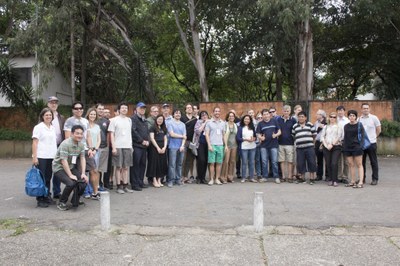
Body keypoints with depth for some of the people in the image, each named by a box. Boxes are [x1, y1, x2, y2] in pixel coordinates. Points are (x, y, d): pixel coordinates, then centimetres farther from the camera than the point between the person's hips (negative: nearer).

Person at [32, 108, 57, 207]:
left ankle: (47, 197, 18)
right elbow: (35, 142, -7)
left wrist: (56, 155, 14)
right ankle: (40, 199, 2)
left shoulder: (53, 128, 15)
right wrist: (34, 157, -14)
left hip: (51, 157, 6)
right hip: (41, 157, -6)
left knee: (48, 178, 10)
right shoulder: (38, 127, -3)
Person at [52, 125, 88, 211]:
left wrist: (83, 174, -10)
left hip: (71, 167, 7)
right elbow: (64, 161, -25)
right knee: (71, 183, -28)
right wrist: (70, 175, -24)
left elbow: (82, 159, -1)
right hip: (59, 167, -7)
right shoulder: (65, 144, -23)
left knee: (84, 180, -10)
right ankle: (61, 203, -6)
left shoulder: (81, 144, -1)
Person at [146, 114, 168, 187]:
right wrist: (158, 147, -14)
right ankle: (154, 181, 2)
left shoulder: (164, 129, 16)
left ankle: (159, 180, 12)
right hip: (154, 147, -6)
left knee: (162, 164, 6)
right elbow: (152, 138, -9)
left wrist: (164, 147, -3)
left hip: (162, 148, 6)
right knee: (155, 163, -3)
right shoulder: (153, 128, -2)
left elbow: (165, 139, 13)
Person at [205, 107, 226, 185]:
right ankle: (211, 179, 6)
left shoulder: (223, 123, 13)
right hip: (212, 145, -3)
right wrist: (209, 145, -9)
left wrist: (226, 145, 8)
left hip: (220, 145, 3)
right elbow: (207, 134, -1)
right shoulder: (209, 122, 2)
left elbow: (224, 135, 15)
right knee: (212, 163, -2)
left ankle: (217, 179, 12)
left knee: (219, 163, 4)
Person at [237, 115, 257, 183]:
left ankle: (251, 177, 12)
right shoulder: (240, 128, 0)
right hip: (244, 147, -4)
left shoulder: (252, 127, 12)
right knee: (244, 162, -2)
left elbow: (255, 135, 13)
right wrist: (246, 139, -14)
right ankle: (243, 178, 7)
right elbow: (238, 138, -6)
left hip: (252, 147, 4)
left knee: (252, 162, 5)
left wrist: (253, 139, -9)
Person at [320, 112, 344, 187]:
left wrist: (332, 144, -12)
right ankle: (331, 180, 10)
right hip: (326, 148, 3)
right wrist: (325, 145, -6)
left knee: (334, 163, -15)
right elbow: (322, 136, 9)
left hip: (336, 147, -3)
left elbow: (339, 137, -3)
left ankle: (335, 180, -10)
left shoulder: (339, 126, 9)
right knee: (328, 164, 0)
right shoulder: (326, 127, 18)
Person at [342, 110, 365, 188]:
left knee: (359, 165, -2)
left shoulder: (359, 125, 0)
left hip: (357, 147, -4)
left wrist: (361, 145, -7)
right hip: (347, 148, 5)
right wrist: (344, 146, 11)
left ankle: (361, 182, -3)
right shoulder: (346, 126, 12)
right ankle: (353, 181, 13)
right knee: (351, 165, 7)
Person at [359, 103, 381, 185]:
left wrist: (373, 137, 8)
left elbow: (379, 130, 5)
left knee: (373, 162, 3)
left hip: (371, 143, -3)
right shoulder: (359, 119, 5)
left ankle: (375, 179, 10)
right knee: (361, 162, 9)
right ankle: (362, 178, 19)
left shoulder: (374, 118, -2)